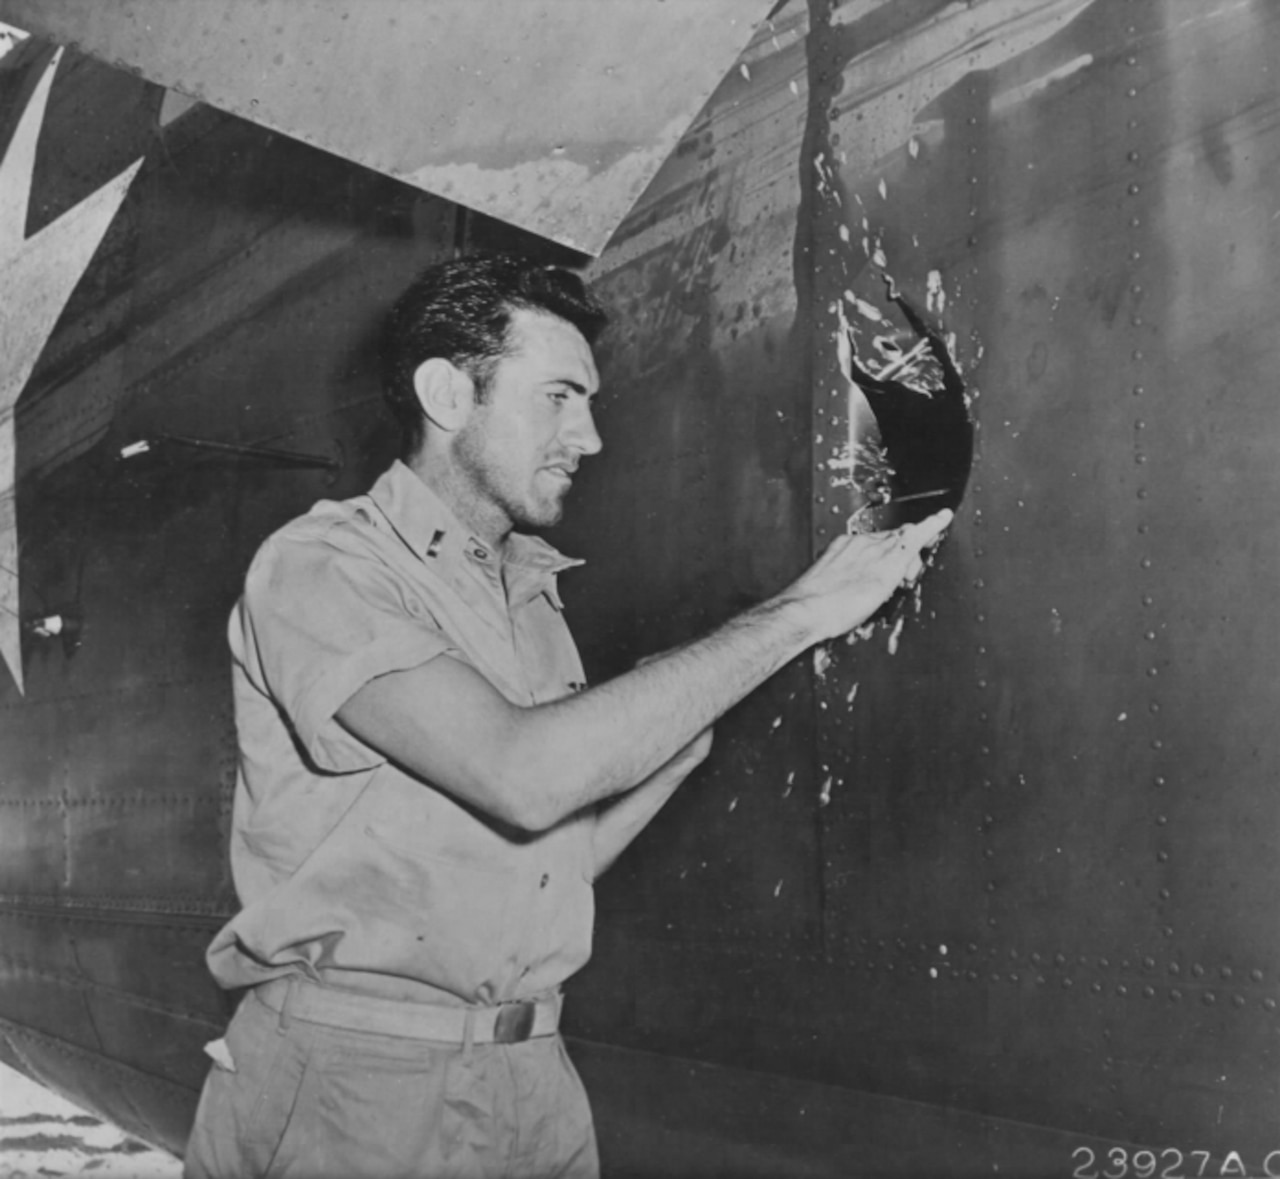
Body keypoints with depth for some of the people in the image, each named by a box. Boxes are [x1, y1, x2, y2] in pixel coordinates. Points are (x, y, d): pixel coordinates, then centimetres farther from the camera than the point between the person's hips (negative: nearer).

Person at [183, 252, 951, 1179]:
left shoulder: (532, 591, 9)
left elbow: (563, 857, 7)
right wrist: (793, 614, -22)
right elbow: (522, 775, -28)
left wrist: (714, 712, -3)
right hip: (346, 1078, -6)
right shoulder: (320, 566, -13)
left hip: (534, 1072, 6)